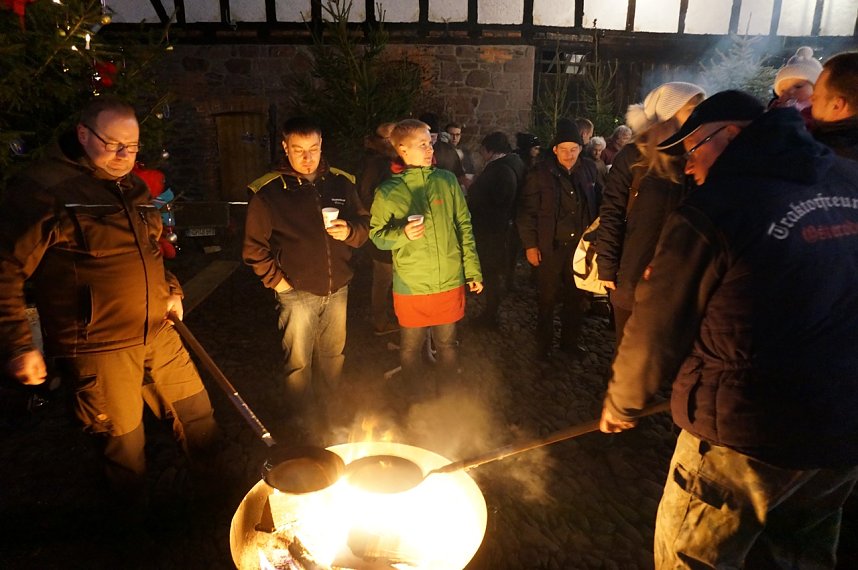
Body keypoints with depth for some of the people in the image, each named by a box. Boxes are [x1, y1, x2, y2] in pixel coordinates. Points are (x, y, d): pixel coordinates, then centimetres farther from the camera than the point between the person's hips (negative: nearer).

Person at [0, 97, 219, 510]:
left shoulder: (133, 188, 11)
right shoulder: (42, 188, -12)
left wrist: (171, 291, 12)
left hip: (159, 334, 7)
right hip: (97, 348, -6)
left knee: (198, 413, 15)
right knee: (124, 441, 9)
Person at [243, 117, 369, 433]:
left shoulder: (341, 182, 4)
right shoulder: (268, 191, -6)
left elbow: (364, 225, 9)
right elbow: (254, 247, -3)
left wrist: (350, 231, -12)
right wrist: (276, 280, -7)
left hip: (337, 289, 4)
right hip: (297, 293, -3)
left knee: (333, 357, 16)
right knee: (298, 364, 5)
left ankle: (329, 417, 37)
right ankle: (307, 429, 23)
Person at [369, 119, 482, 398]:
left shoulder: (447, 180, 0)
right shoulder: (388, 192, -5)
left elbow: (464, 227, 5)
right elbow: (377, 236, 1)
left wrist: (473, 270, 3)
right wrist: (403, 234, -20)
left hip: (450, 282, 2)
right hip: (411, 287, -1)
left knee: (447, 344, 17)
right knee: (411, 347, 13)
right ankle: (418, 397, 36)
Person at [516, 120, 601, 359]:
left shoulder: (589, 169, 2)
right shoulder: (540, 173, -7)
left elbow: (597, 205, 10)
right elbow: (527, 211, -6)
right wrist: (530, 245, -8)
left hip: (579, 245, 3)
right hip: (550, 247, -3)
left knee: (575, 296, 14)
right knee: (547, 298, 8)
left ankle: (570, 340, 31)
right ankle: (544, 344, 24)